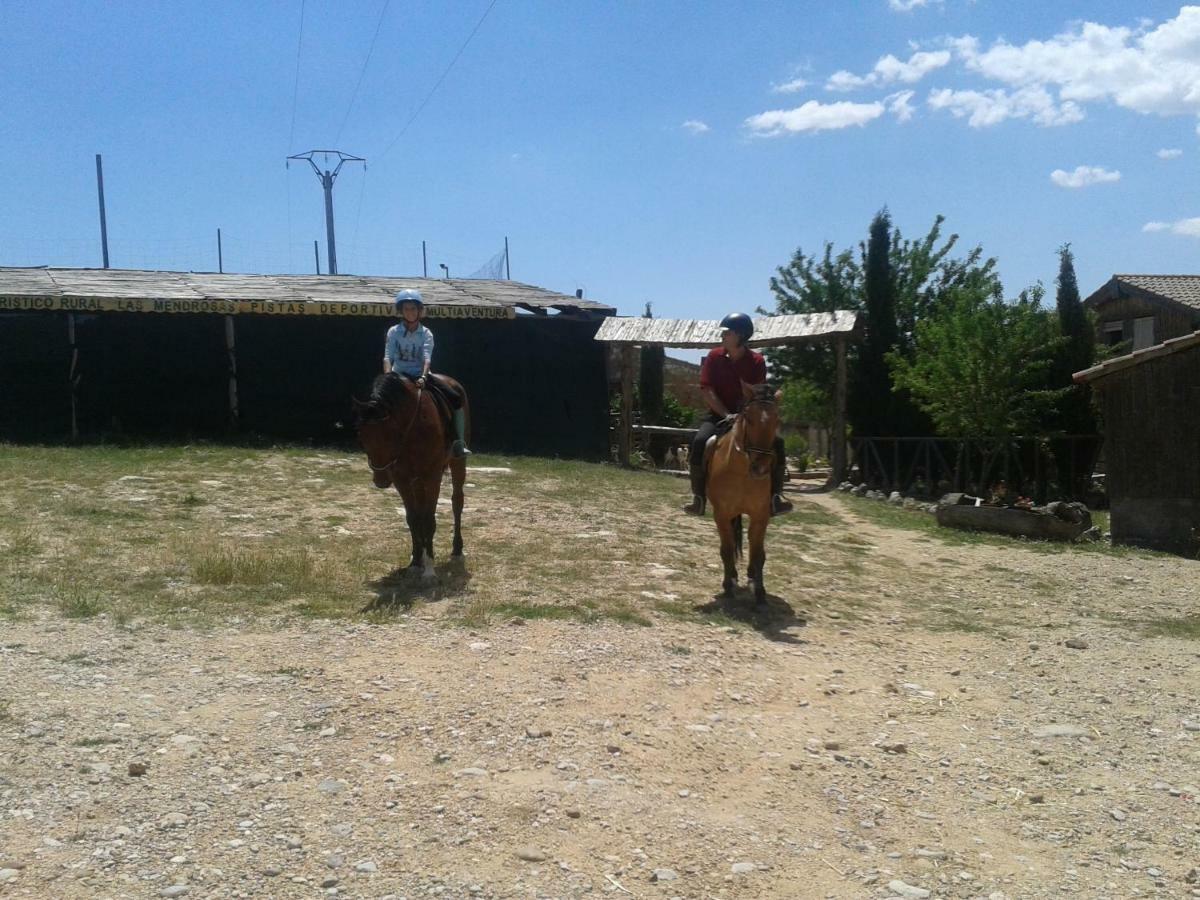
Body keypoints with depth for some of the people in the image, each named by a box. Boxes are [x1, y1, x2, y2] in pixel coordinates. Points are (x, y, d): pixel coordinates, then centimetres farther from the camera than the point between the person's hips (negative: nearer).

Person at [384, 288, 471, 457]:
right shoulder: (394, 332, 1)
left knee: (456, 398, -15)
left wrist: (423, 377, -31)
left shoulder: (426, 334, 1)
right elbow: (388, 357, -8)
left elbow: (427, 358, -12)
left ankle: (459, 443, -12)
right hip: (399, 375, -1)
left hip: (421, 375, 1)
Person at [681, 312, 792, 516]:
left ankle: (775, 496, -14)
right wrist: (727, 414, -19)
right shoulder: (714, 357, -4)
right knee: (699, 441, -30)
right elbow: (707, 390, -8)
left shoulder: (757, 361, -5)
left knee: (776, 442, -23)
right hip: (719, 415, 0)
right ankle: (698, 498, -21)